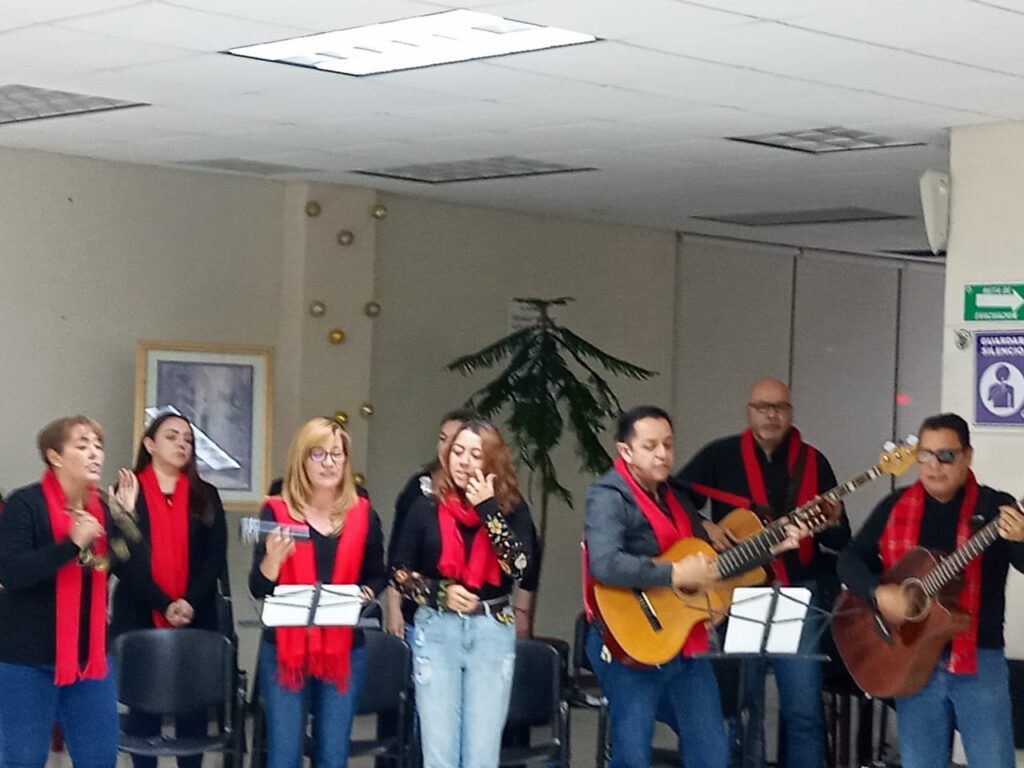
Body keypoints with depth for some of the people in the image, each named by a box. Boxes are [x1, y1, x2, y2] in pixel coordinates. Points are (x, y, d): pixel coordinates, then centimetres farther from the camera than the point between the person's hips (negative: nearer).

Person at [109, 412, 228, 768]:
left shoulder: (206, 496, 11)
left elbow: (216, 558, 3)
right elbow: (125, 558, -6)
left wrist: (190, 603, -12)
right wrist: (164, 605, -15)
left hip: (197, 620, 2)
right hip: (139, 618, -2)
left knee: (193, 704, 2)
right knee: (142, 703, 2)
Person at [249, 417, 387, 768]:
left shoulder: (363, 515, 4)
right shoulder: (277, 512, -3)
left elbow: (377, 576, 15)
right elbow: (259, 589, -7)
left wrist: (365, 593, -6)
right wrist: (273, 557, -27)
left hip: (344, 649, 2)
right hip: (285, 648, -2)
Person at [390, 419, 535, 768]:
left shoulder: (512, 509, 2)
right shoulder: (427, 507, 2)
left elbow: (518, 565, -13)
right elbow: (400, 572, 5)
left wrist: (488, 509, -14)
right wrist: (440, 593, -11)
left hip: (492, 630, 0)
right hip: (436, 630, 0)